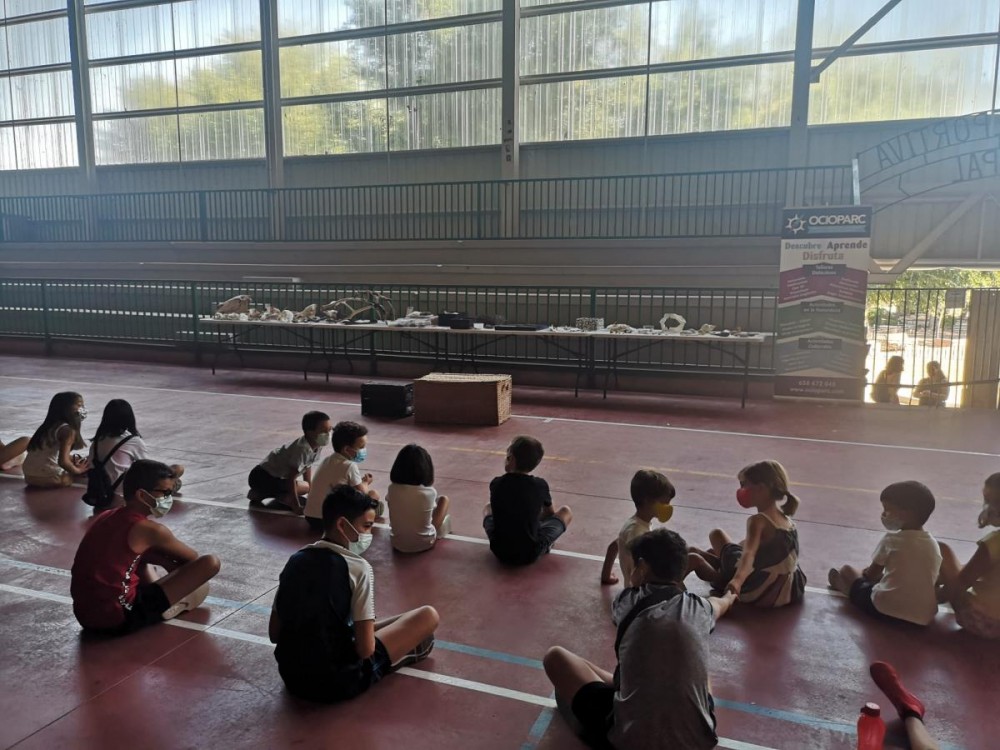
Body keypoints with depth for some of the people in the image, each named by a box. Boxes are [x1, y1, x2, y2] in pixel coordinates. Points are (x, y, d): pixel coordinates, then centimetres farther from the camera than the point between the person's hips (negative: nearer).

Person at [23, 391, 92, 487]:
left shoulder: (51, 425, 14)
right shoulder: (67, 430, -14)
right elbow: (63, 461, -22)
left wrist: (74, 458, 12)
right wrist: (78, 471, -6)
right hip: (46, 477, -9)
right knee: (89, 467, 1)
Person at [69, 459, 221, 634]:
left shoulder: (107, 517, 8)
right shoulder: (148, 529, -12)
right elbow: (193, 558, 4)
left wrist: (167, 562, 11)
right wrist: (173, 566, 24)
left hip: (85, 615, 9)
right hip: (118, 618, -9)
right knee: (210, 562, -13)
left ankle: (160, 597, 21)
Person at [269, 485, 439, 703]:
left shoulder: (295, 560, 1)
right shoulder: (357, 567, -16)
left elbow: (274, 634, 7)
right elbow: (365, 649, -17)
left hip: (291, 675, 7)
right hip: (337, 682, -7)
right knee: (428, 616, 4)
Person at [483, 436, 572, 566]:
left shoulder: (496, 484, -7)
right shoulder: (540, 485, -8)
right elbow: (550, 513, 11)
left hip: (500, 551, 2)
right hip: (531, 554, -1)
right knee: (566, 511, 17)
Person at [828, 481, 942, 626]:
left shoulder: (891, 539, -7)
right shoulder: (934, 544, 7)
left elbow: (872, 573, 4)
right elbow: (934, 581, 19)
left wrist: (865, 574, 29)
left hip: (885, 609, -5)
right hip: (924, 617, 6)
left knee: (847, 570, 16)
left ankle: (843, 585, 45)